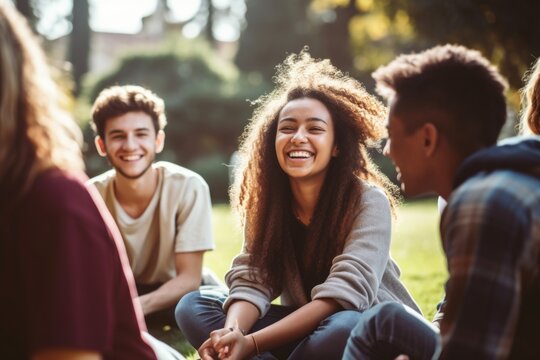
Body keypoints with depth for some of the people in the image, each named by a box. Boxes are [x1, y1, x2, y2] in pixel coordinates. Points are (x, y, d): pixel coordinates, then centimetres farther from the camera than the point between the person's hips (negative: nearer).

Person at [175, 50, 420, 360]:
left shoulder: (369, 201, -19)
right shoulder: (267, 201, -3)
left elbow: (342, 295, -29)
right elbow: (251, 281, -12)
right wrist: (232, 332, -35)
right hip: (304, 328, 5)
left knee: (345, 329, -40)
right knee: (194, 307, -12)